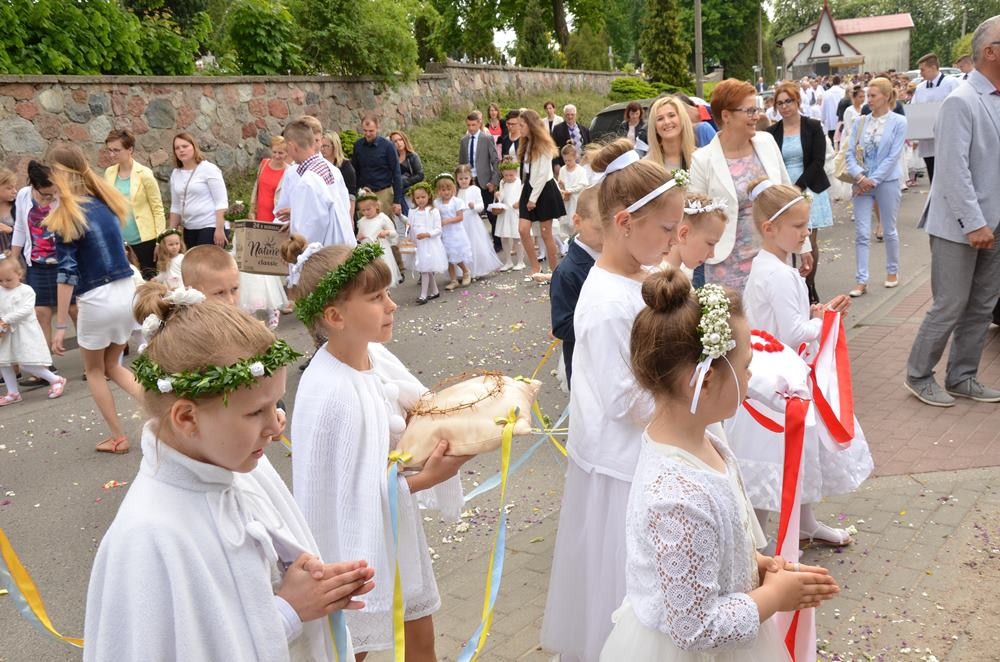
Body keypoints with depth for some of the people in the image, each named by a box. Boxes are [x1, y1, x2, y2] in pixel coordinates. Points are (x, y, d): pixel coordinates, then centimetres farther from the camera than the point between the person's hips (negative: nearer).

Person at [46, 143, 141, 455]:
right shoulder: (107, 202, 6)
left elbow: (67, 274, -15)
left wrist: (60, 326, -12)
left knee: (94, 371, 18)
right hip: (127, 292, 6)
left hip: (97, 300, -6)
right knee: (112, 365, 23)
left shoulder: (65, 217, -12)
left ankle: (118, 437, 21)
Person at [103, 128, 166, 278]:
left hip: (144, 240, -4)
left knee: (147, 280, 2)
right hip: (118, 240, 4)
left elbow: (158, 208, -5)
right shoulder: (109, 173, 5)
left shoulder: (144, 174, -7)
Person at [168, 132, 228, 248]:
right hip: (189, 230, 6)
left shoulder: (209, 169, -6)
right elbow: (175, 206, 18)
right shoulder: (175, 174, 12)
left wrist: (220, 229, -18)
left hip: (211, 227, -6)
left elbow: (221, 202, -11)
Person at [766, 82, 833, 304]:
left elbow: (818, 161, -5)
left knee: (810, 241, 2)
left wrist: (799, 187, -13)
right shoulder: (772, 132, 5)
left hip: (809, 190, -1)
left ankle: (810, 287, 16)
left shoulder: (813, 127, 0)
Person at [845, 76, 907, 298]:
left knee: (889, 230, 11)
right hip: (862, 183, 3)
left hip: (887, 182, -3)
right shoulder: (860, 122, 4)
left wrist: (873, 180, -13)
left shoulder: (898, 122, -6)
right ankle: (862, 280, 4)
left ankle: (892, 270, 31)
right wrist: (860, 177, -14)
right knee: (862, 233, 0)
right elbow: (850, 153, 1)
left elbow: (893, 156, -10)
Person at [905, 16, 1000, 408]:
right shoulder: (962, 102, -14)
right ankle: (918, 376, 15)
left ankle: (962, 377, 24)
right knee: (950, 306, -1)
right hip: (958, 226, -7)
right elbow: (954, 169, -19)